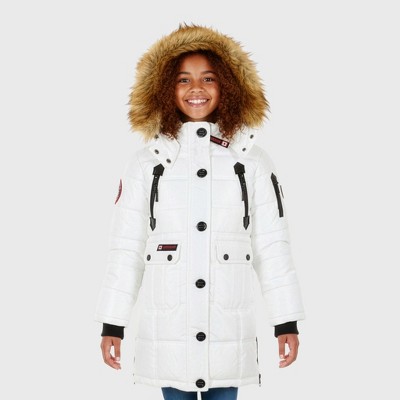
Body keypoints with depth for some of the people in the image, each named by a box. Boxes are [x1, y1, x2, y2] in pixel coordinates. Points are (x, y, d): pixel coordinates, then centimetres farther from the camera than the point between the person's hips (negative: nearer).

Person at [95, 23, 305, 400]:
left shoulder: (253, 162, 4)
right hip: (167, 331, 0)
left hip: (230, 332, 0)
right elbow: (125, 249, 4)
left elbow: (273, 246, 3)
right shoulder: (145, 163, 4)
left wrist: (287, 323, 1)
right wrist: (112, 325, 2)